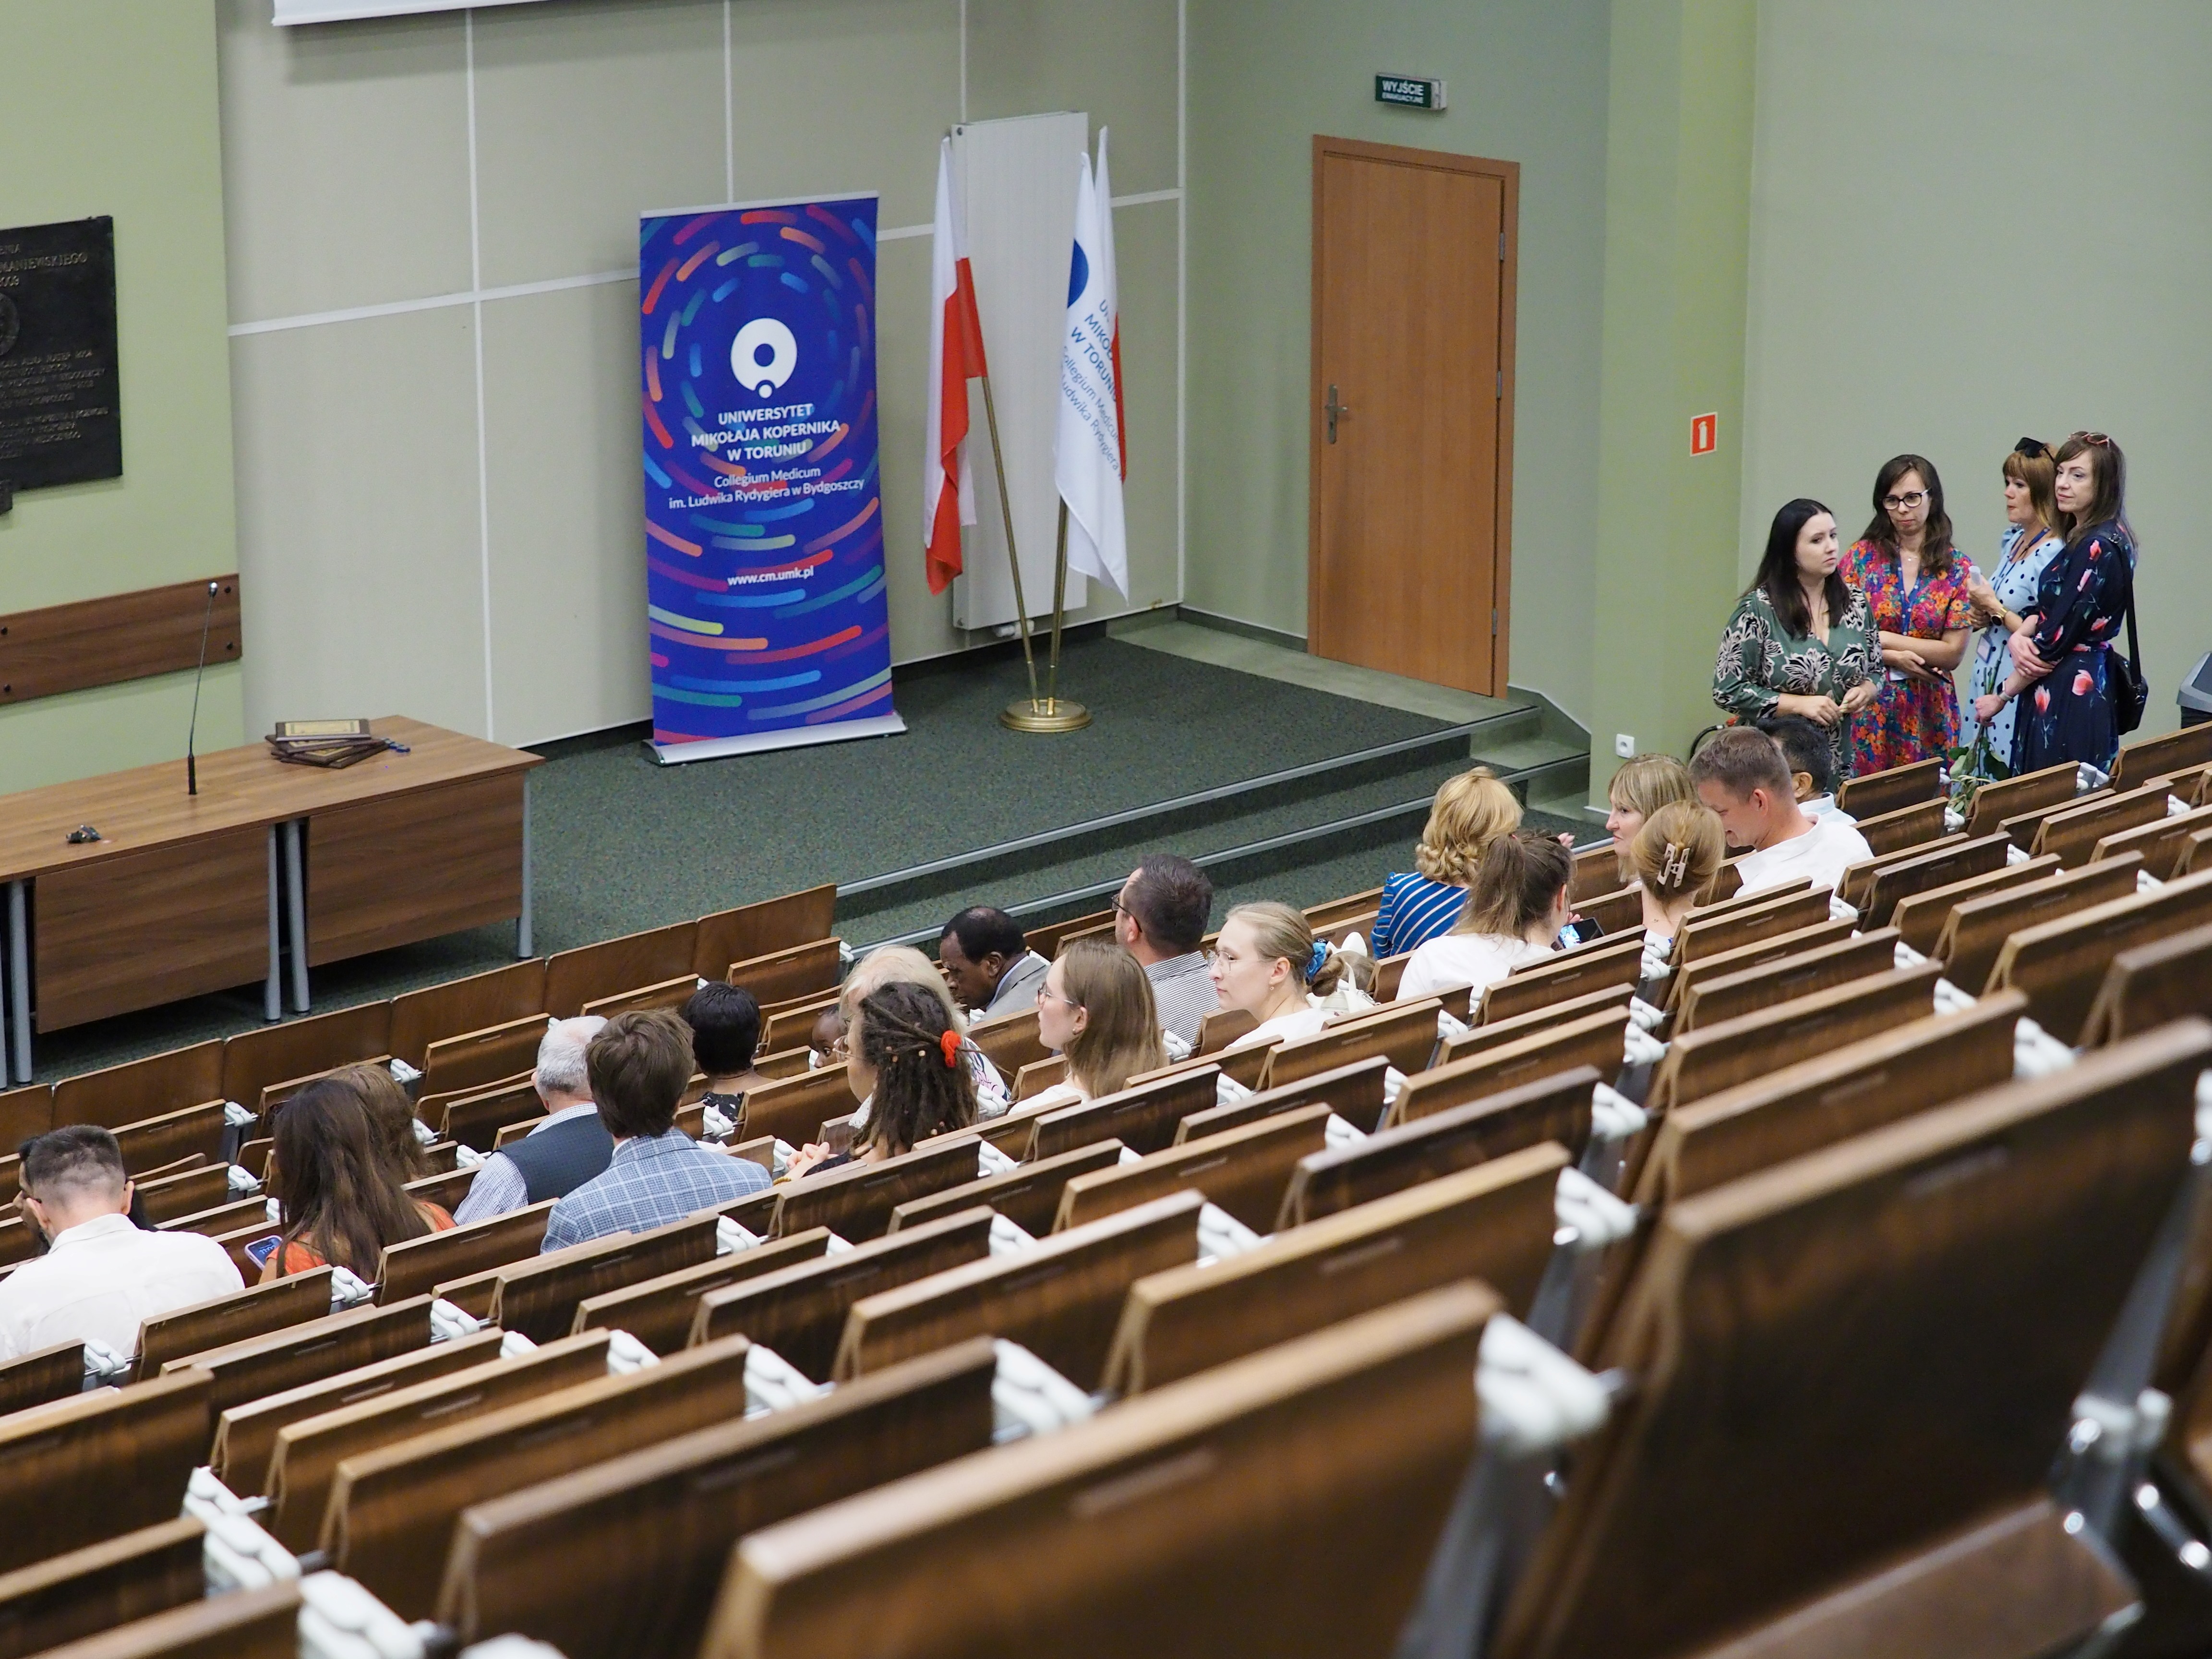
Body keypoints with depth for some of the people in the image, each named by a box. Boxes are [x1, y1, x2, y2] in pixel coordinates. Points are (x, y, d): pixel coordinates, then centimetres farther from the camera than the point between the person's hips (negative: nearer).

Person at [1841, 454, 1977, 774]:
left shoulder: (1958, 568, 3)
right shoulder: (1862, 556, 2)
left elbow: (1953, 654, -3)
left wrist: (1881, 639, -8)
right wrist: (1894, 658, -14)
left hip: (1928, 715, 1)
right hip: (1869, 708, -1)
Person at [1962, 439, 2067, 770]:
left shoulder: (2053, 555, -17)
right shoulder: (2012, 542, 10)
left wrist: (1995, 608, -12)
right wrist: (1984, 615, 5)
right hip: (1987, 681, 9)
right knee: (1980, 781, 11)